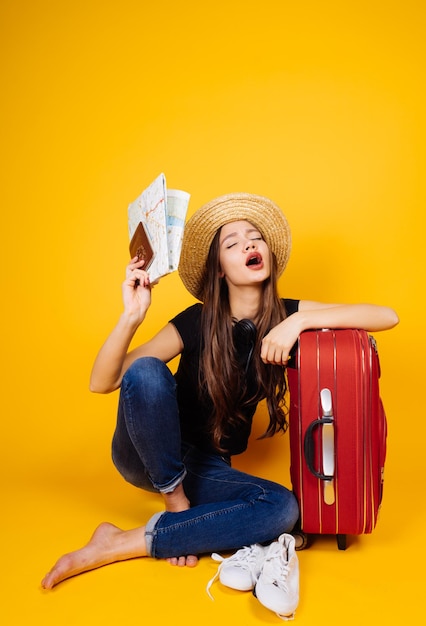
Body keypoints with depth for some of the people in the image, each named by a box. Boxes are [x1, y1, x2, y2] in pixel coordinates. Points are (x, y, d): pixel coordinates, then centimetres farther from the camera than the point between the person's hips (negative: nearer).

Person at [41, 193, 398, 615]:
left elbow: (387, 316, -15)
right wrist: (132, 316, -32)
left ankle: (119, 545, -21)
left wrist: (301, 320, -26)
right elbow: (102, 383, -17)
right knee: (146, 370, -31)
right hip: (146, 458, -3)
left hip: (207, 468, 3)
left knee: (283, 508, -28)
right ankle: (175, 502, -12)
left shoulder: (285, 315, -5)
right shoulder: (196, 322, -13)